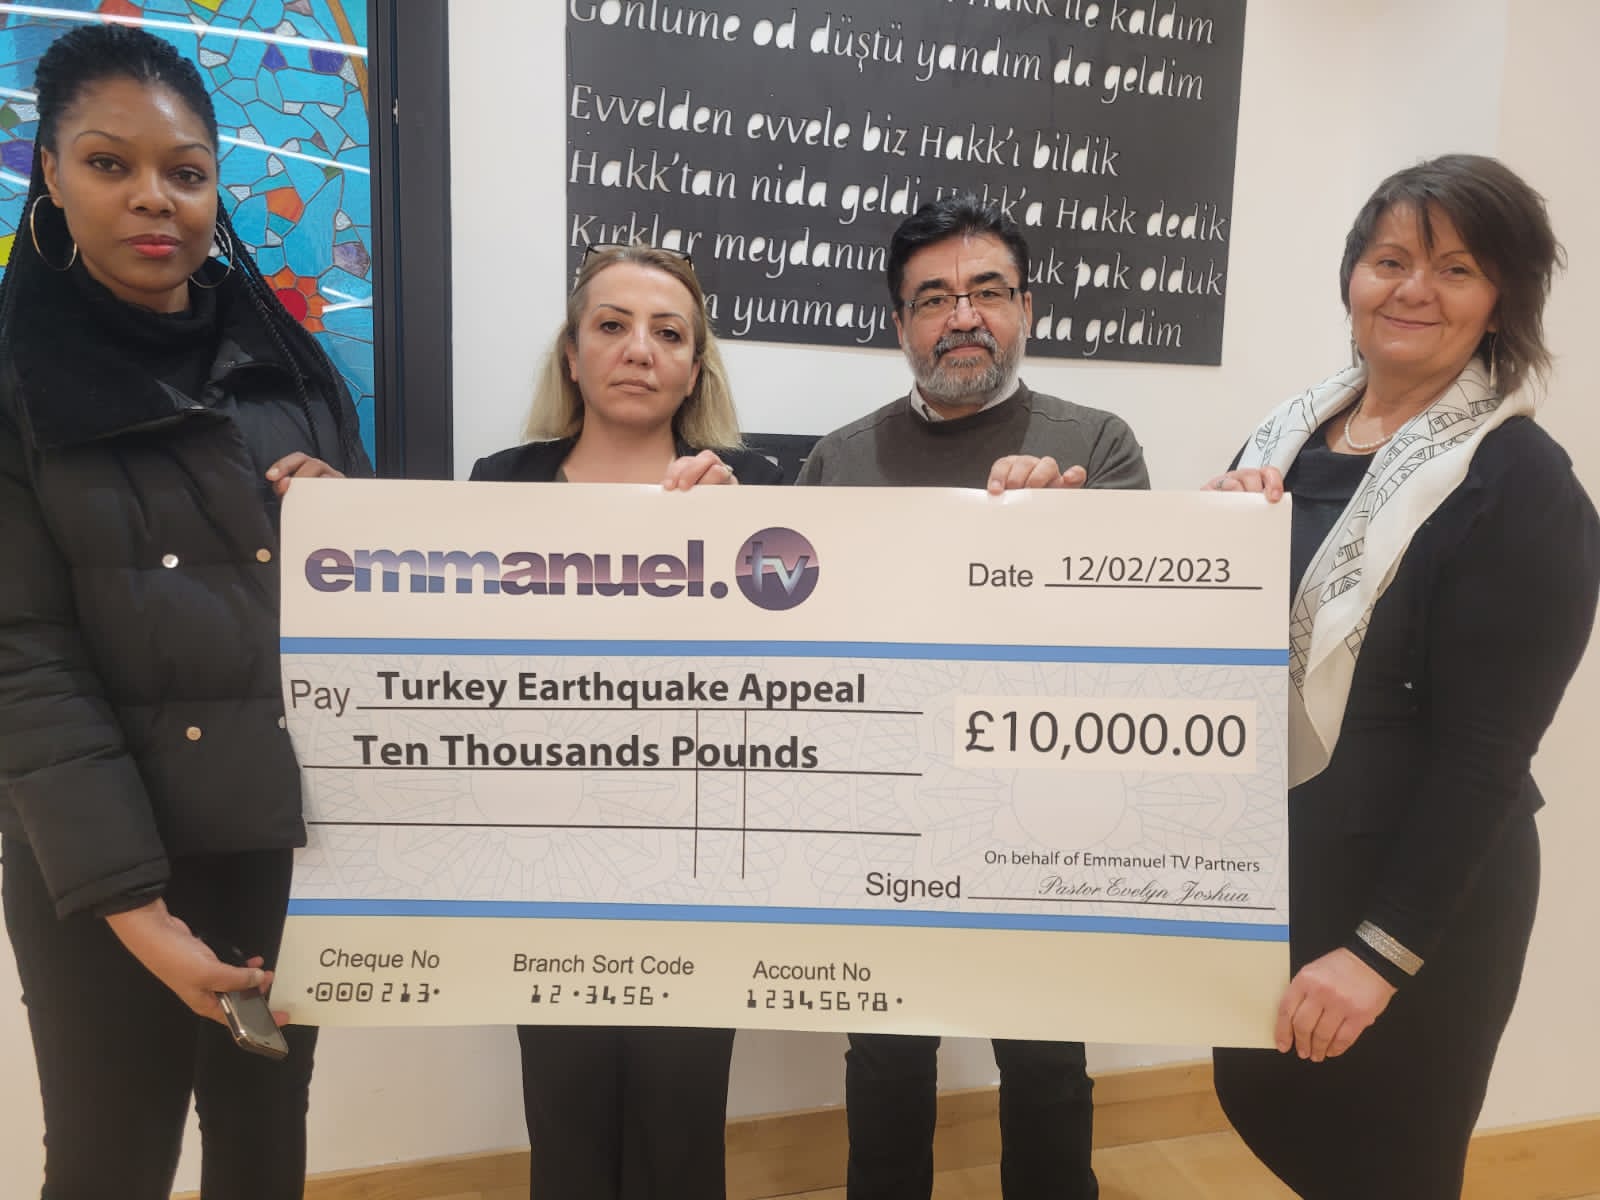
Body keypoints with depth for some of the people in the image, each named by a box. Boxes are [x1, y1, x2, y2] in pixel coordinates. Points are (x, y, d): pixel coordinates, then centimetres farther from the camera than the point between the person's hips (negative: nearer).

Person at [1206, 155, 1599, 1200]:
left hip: (1416, 891, -6)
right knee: (1260, 1102, 22)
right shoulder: (1294, 432, 3)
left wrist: (1381, 948, -18)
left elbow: (1485, 753, -17)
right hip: (1267, 867, 6)